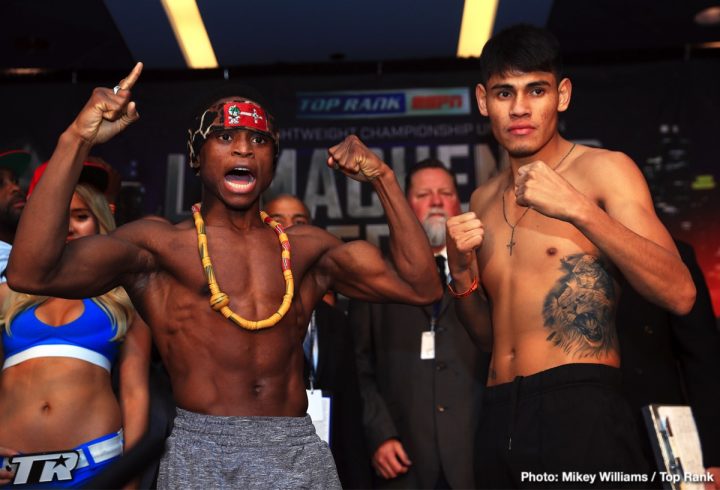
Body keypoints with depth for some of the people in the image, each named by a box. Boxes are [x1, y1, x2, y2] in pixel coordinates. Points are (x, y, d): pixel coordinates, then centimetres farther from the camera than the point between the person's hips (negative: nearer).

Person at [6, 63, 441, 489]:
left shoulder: (308, 247, 7)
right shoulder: (158, 244, -2)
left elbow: (421, 287, 4)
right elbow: (32, 274, -16)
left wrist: (383, 179, 0)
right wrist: (77, 141, -20)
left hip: (302, 453, 4)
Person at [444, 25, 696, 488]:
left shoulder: (604, 169, -3)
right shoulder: (483, 200, 13)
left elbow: (680, 294, -13)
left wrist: (578, 209, -21)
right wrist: (461, 271, -2)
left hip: (581, 408, -5)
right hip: (499, 419, 6)